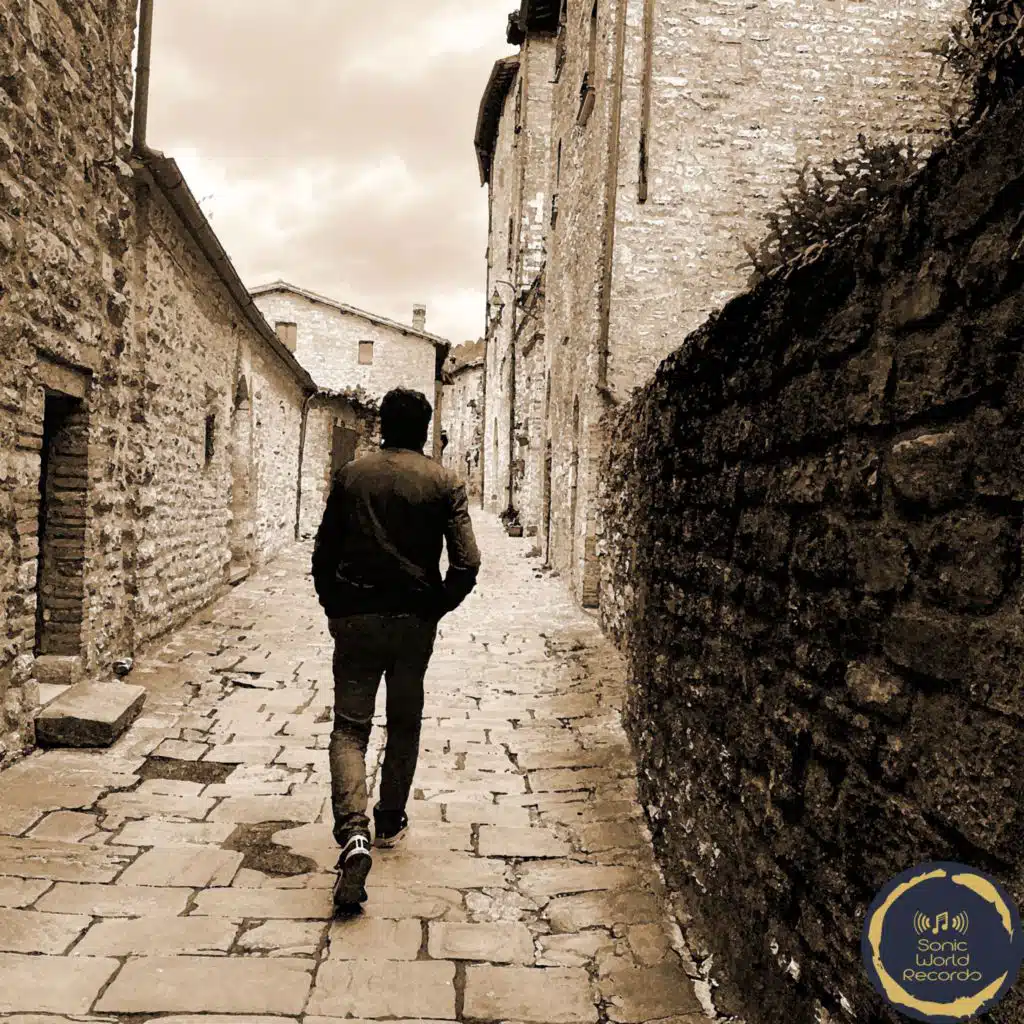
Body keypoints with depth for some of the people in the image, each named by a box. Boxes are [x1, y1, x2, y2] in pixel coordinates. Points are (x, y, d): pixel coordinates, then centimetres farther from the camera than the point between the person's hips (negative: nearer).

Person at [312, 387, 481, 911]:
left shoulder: (351, 475, 2)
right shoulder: (444, 483, -3)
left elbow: (324, 550, 4)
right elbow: (467, 562, -11)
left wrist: (334, 607, 13)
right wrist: (436, 608, 2)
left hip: (355, 617, 0)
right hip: (414, 622, 0)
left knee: (349, 728, 3)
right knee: (404, 724, 19)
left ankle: (353, 834, -16)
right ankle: (390, 821, 31)